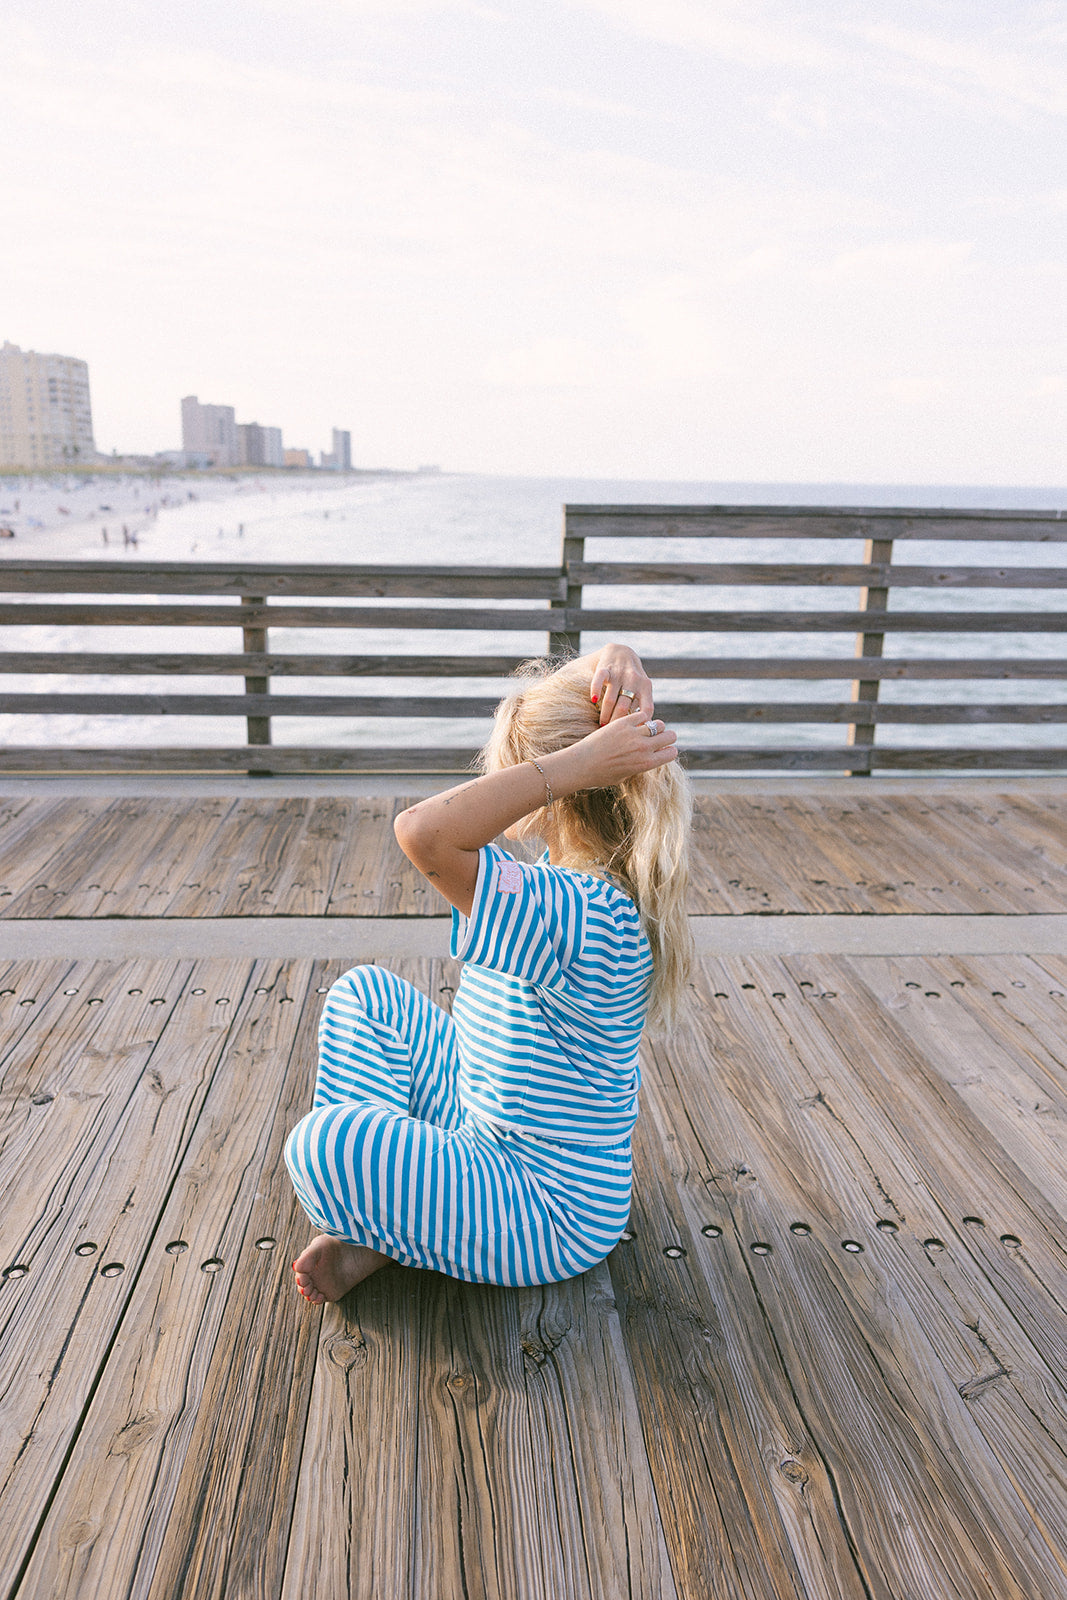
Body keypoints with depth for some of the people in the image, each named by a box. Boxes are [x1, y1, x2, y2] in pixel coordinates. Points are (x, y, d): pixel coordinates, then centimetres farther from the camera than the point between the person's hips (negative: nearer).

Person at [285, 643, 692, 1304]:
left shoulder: (586, 915, -34)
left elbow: (424, 832, -47)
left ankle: (385, 1237, 6)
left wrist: (580, 760, -42)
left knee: (323, 1145, -27)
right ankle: (378, 1186, 8)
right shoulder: (583, 863, -6)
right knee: (366, 991, 10)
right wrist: (621, 663, -21)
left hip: (554, 1218, -9)